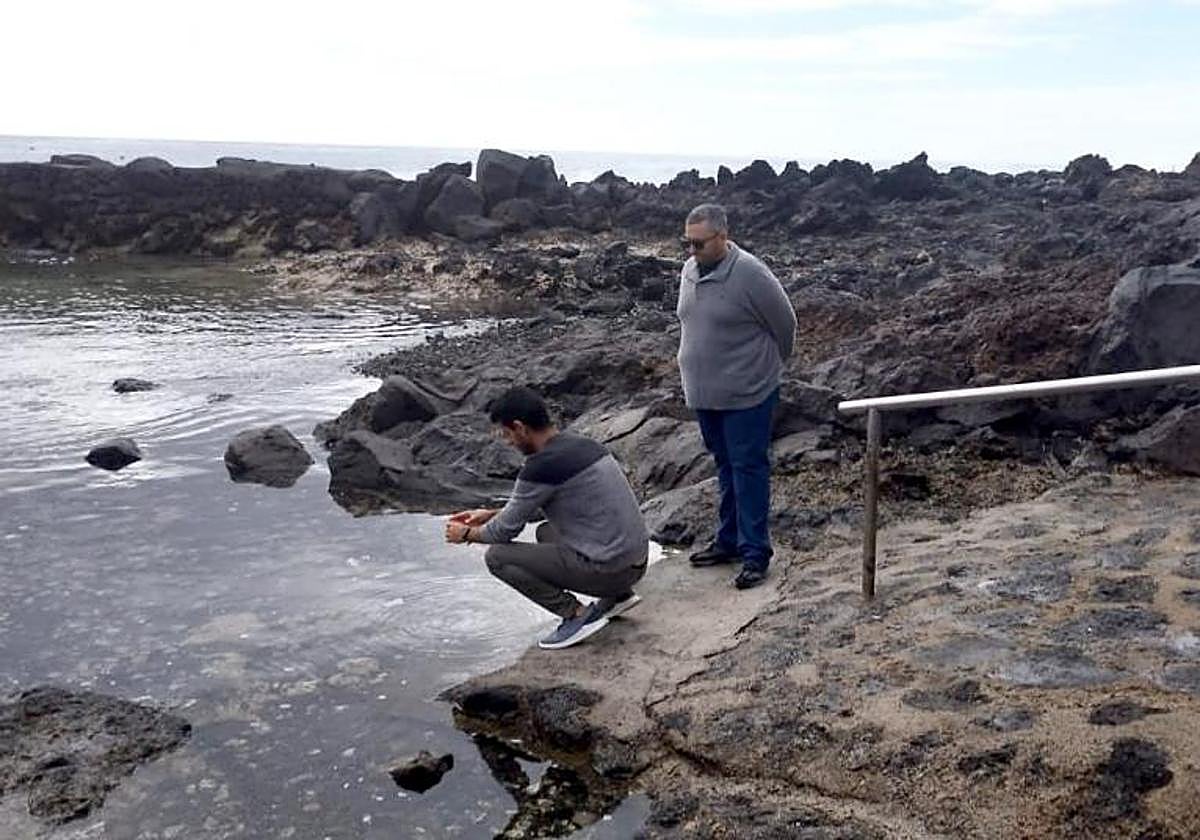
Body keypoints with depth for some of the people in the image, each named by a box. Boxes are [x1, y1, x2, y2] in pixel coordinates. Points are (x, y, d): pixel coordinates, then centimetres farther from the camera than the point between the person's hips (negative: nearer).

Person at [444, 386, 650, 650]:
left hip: (608, 568, -9)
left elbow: (507, 530, -4)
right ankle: (617, 594, 19)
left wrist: (467, 534, 15)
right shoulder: (580, 444, 11)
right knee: (546, 531, 32)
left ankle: (576, 614, -4)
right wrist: (489, 514, 28)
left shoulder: (542, 466, -16)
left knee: (497, 556, -5)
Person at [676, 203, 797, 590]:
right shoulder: (689, 271, 4)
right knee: (726, 467, 17)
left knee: (748, 470, -2)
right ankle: (728, 540, 29)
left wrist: (767, 365, 6)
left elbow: (784, 323, -8)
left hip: (746, 394, -7)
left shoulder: (750, 274, -18)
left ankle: (755, 553, 5)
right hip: (704, 393, 7)